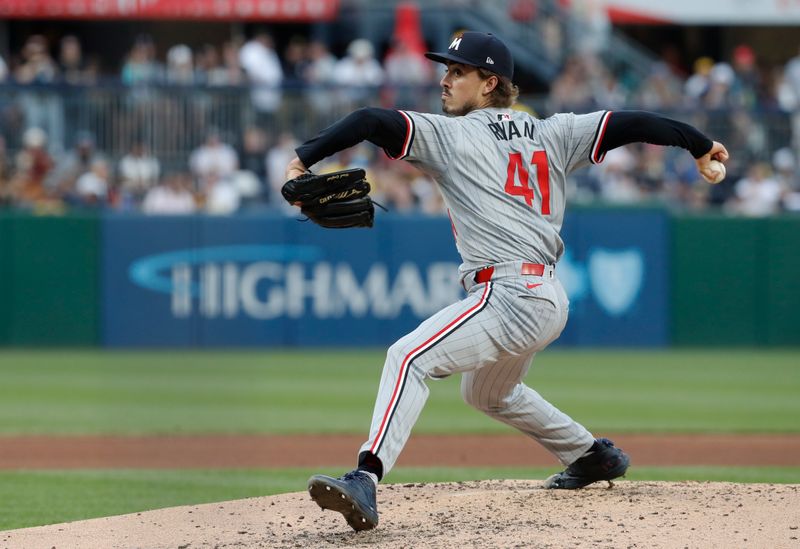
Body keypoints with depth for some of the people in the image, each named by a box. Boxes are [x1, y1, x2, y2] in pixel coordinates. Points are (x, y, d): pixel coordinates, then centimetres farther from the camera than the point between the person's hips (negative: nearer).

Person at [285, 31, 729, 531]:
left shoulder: (452, 135, 0)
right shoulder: (552, 135, 17)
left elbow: (372, 122, -10)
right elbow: (630, 124, 14)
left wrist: (302, 161, -10)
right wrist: (698, 145, 21)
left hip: (507, 295, -9)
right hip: (550, 301, 9)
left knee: (409, 358, -21)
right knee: (488, 393, 34)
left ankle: (367, 480, -40)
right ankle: (594, 456, 45)